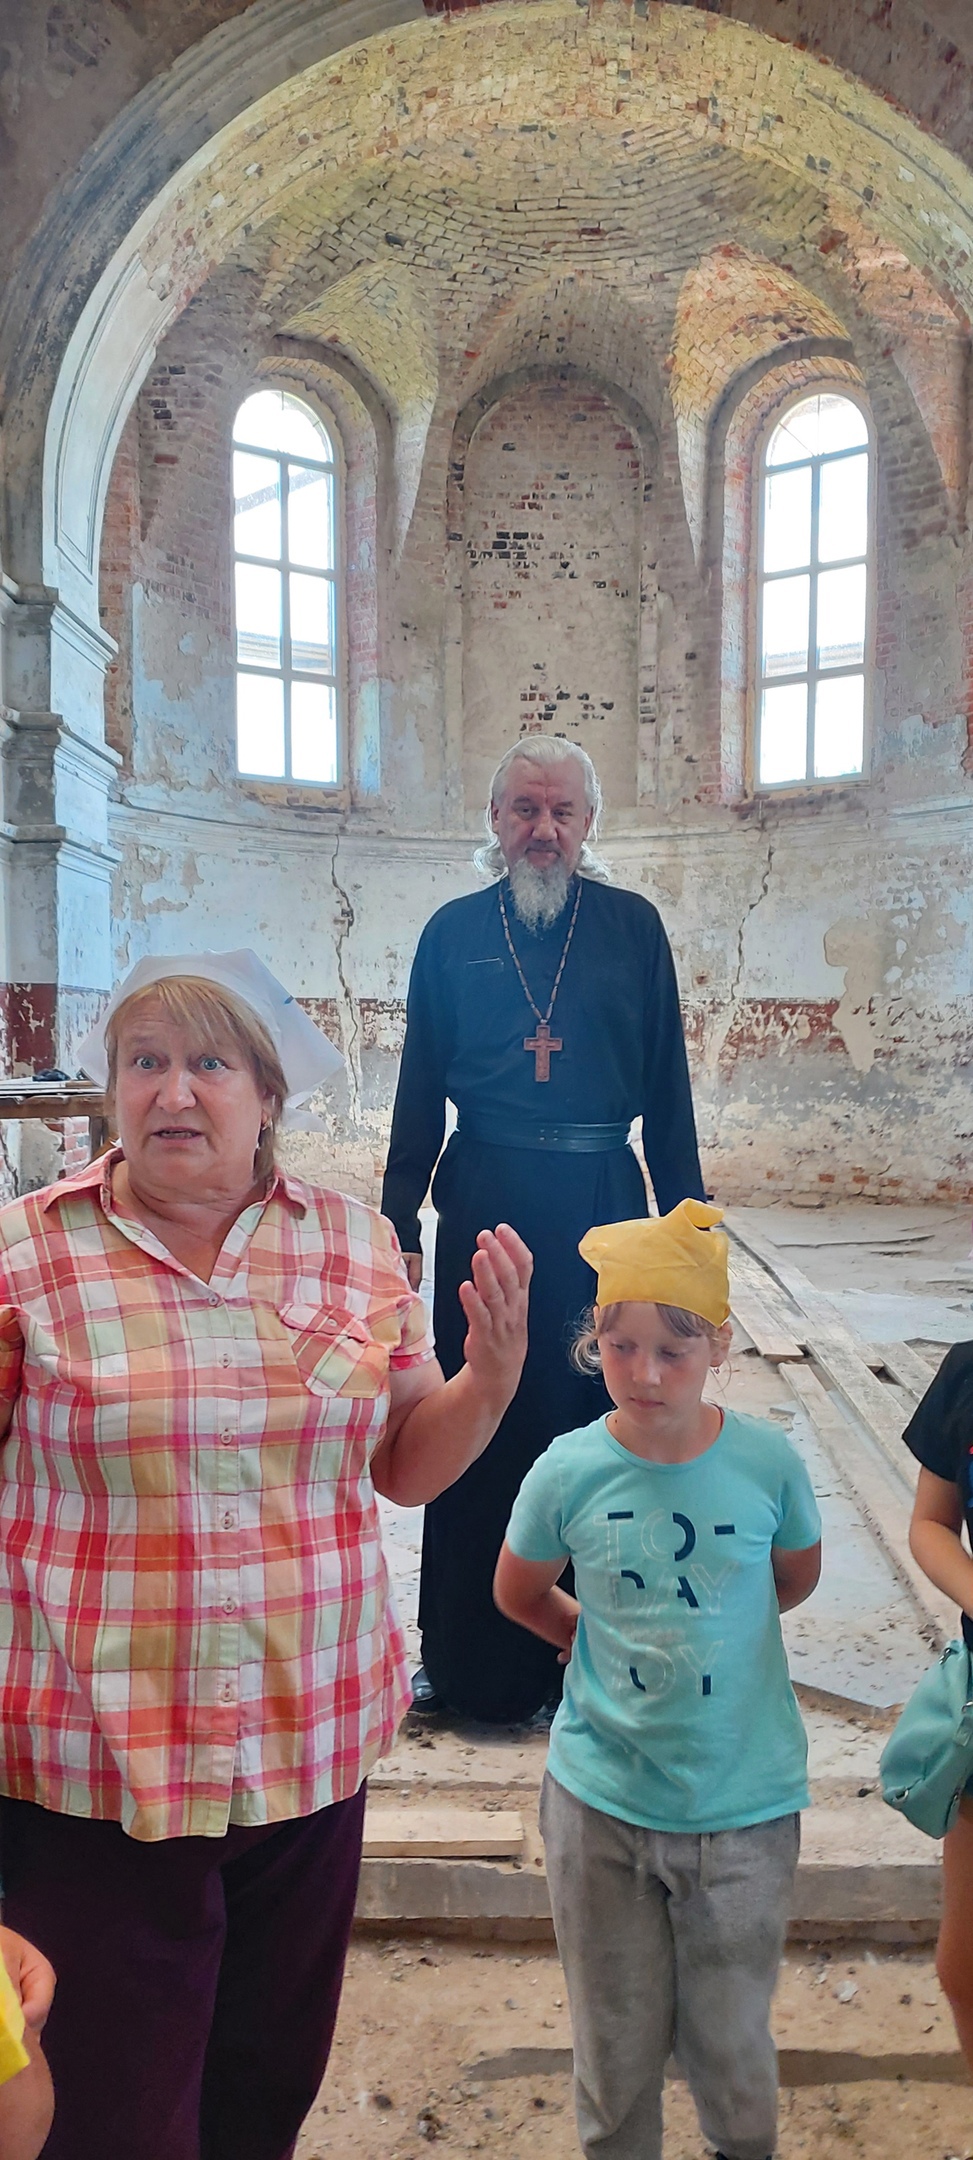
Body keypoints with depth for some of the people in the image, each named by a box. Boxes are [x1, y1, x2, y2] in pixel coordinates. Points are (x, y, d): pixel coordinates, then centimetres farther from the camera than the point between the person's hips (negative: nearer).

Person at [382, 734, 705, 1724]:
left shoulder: (633, 926, 3)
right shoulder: (453, 932, 5)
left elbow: (667, 1089, 4)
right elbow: (419, 1093, 7)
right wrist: (398, 1227, 4)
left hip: (602, 1200, 0)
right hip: (485, 1200, 1)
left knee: (603, 1416, 7)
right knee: (480, 1428, 8)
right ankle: (469, 1661, 25)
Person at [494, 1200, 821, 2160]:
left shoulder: (768, 1461, -14)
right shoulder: (568, 1472, -14)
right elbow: (518, 1595, 5)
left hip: (744, 1803, 0)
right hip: (600, 1800, 0)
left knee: (731, 2045, 15)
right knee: (617, 2045, 17)